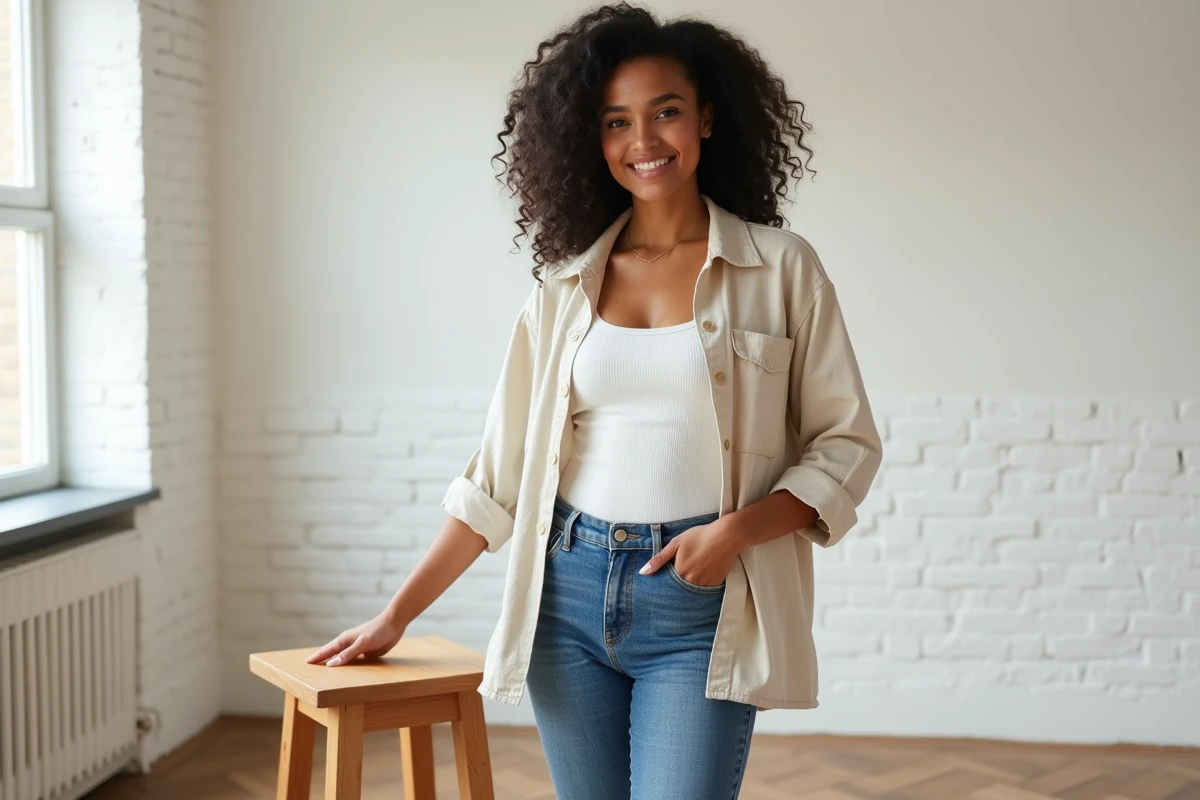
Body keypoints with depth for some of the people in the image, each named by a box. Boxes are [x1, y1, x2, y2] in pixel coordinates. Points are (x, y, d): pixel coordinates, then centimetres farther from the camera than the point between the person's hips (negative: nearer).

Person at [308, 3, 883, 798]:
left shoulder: (780, 268, -1)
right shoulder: (565, 282, 7)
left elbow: (847, 443, 1)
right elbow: (502, 470, 9)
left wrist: (736, 530, -15)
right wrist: (397, 615, 8)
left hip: (702, 609, -3)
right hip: (570, 595, 3)